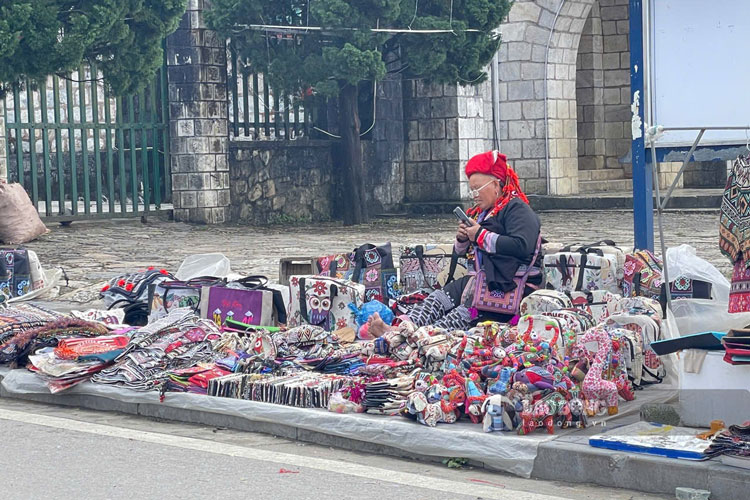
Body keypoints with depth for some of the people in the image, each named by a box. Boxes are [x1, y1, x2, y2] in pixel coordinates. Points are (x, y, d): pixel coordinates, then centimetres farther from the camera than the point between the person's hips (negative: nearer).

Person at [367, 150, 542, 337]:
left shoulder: (517, 209, -7)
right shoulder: (480, 212, 21)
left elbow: (522, 246, -25)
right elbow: (461, 252, 29)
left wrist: (482, 236, -18)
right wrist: (462, 239, 4)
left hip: (509, 284, -9)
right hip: (481, 277, 9)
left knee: (468, 311, -26)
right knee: (441, 297, -10)